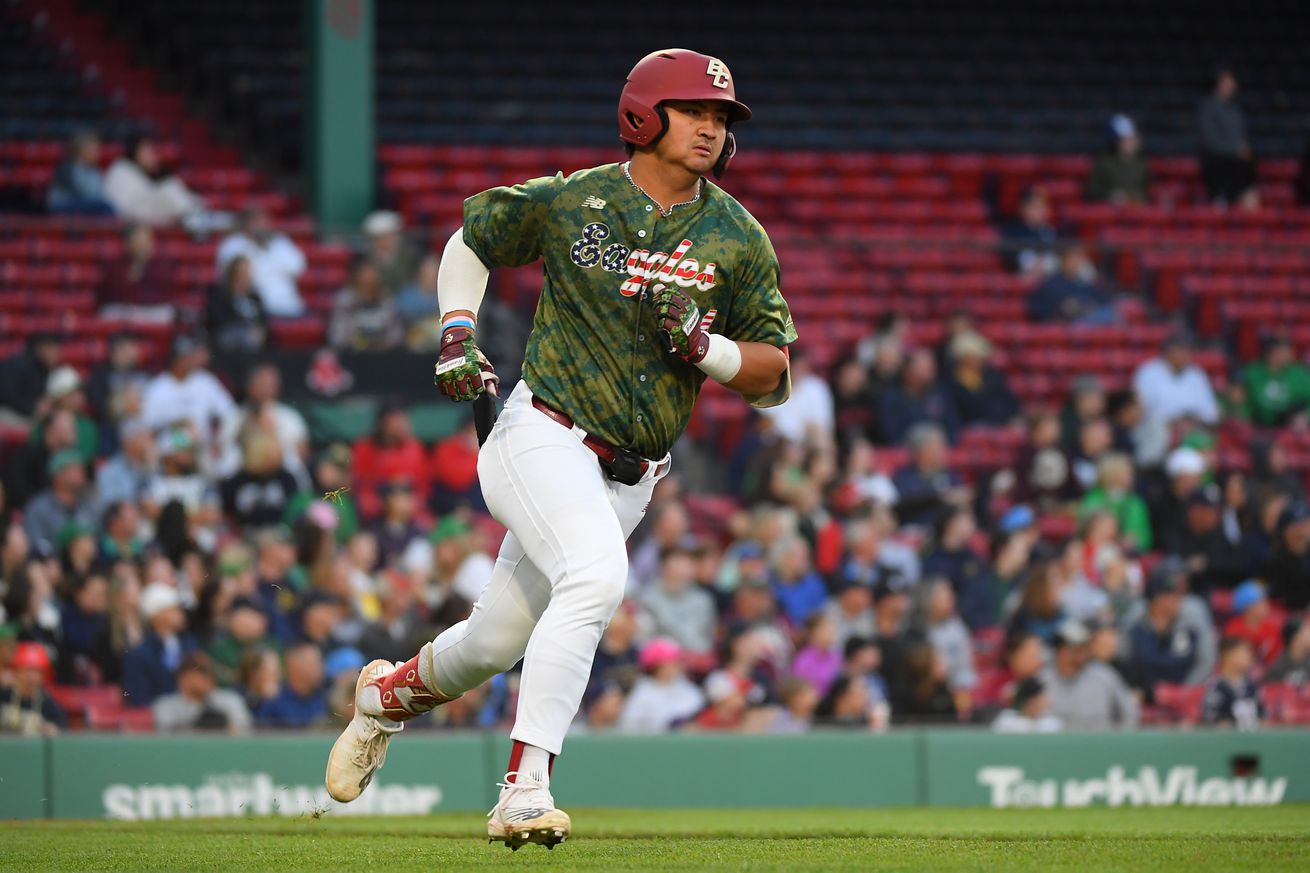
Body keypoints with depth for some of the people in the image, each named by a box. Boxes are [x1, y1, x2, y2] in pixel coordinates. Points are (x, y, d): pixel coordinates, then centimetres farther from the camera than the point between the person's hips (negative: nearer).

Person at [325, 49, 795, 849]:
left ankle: (392, 692, 43)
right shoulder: (567, 202, -4)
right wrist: (458, 334, 1)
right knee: (596, 574, -31)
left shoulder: (737, 238, 1)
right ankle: (526, 787, -32)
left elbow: (774, 376, 3)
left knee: (497, 644, 11)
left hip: (627, 478, 4)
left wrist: (707, 349, -16)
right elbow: (472, 240, 15)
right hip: (545, 441, -4)